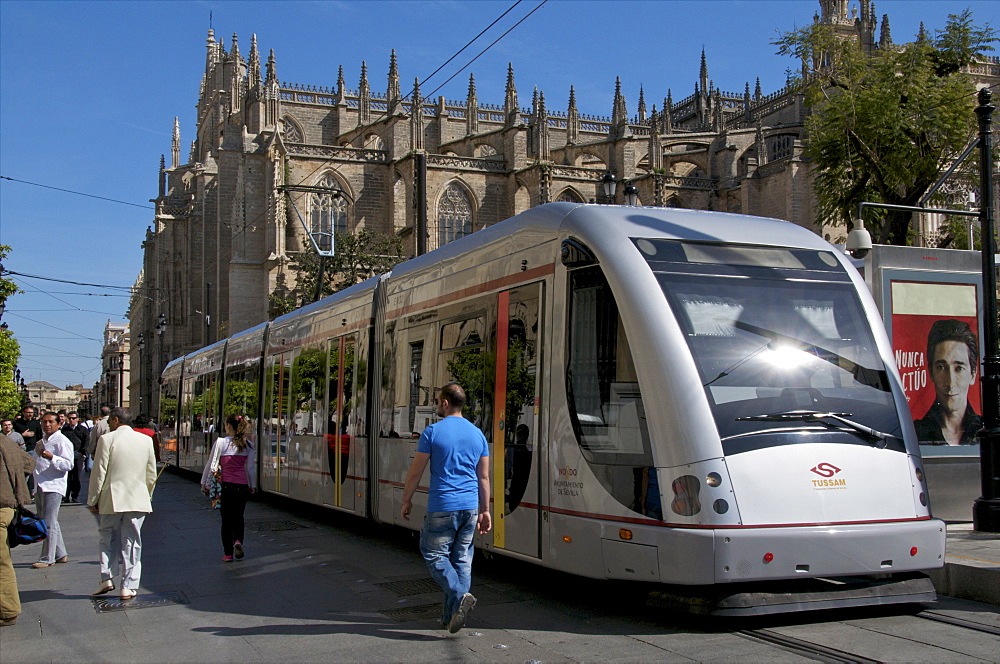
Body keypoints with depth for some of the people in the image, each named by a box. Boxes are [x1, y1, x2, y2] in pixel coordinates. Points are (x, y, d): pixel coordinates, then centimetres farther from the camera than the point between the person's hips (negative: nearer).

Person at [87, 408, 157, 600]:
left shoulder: (107, 439, -7)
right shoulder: (146, 440, 4)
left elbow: (99, 472, -6)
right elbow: (151, 474, 9)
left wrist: (92, 500, 2)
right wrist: (148, 496, 22)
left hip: (111, 499, -2)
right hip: (138, 499, 3)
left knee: (107, 538, 15)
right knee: (132, 542, 7)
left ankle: (107, 578, 5)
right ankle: (128, 586, 6)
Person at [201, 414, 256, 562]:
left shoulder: (221, 442, -7)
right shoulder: (248, 444, 4)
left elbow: (212, 464, -4)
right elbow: (251, 467, 8)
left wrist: (204, 482, 7)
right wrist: (253, 485, 19)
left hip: (226, 484, -3)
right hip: (242, 485, 3)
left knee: (227, 519, 6)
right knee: (238, 517, 18)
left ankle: (228, 553, 7)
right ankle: (238, 540, -7)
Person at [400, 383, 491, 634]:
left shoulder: (432, 432, -7)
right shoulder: (477, 434, 9)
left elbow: (415, 472, -4)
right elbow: (484, 477, 11)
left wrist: (406, 500, 9)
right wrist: (485, 510, 17)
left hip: (442, 507, -5)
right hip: (470, 507, 5)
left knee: (435, 555, 4)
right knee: (462, 559, 11)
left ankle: (460, 596, -16)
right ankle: (452, 615, 13)